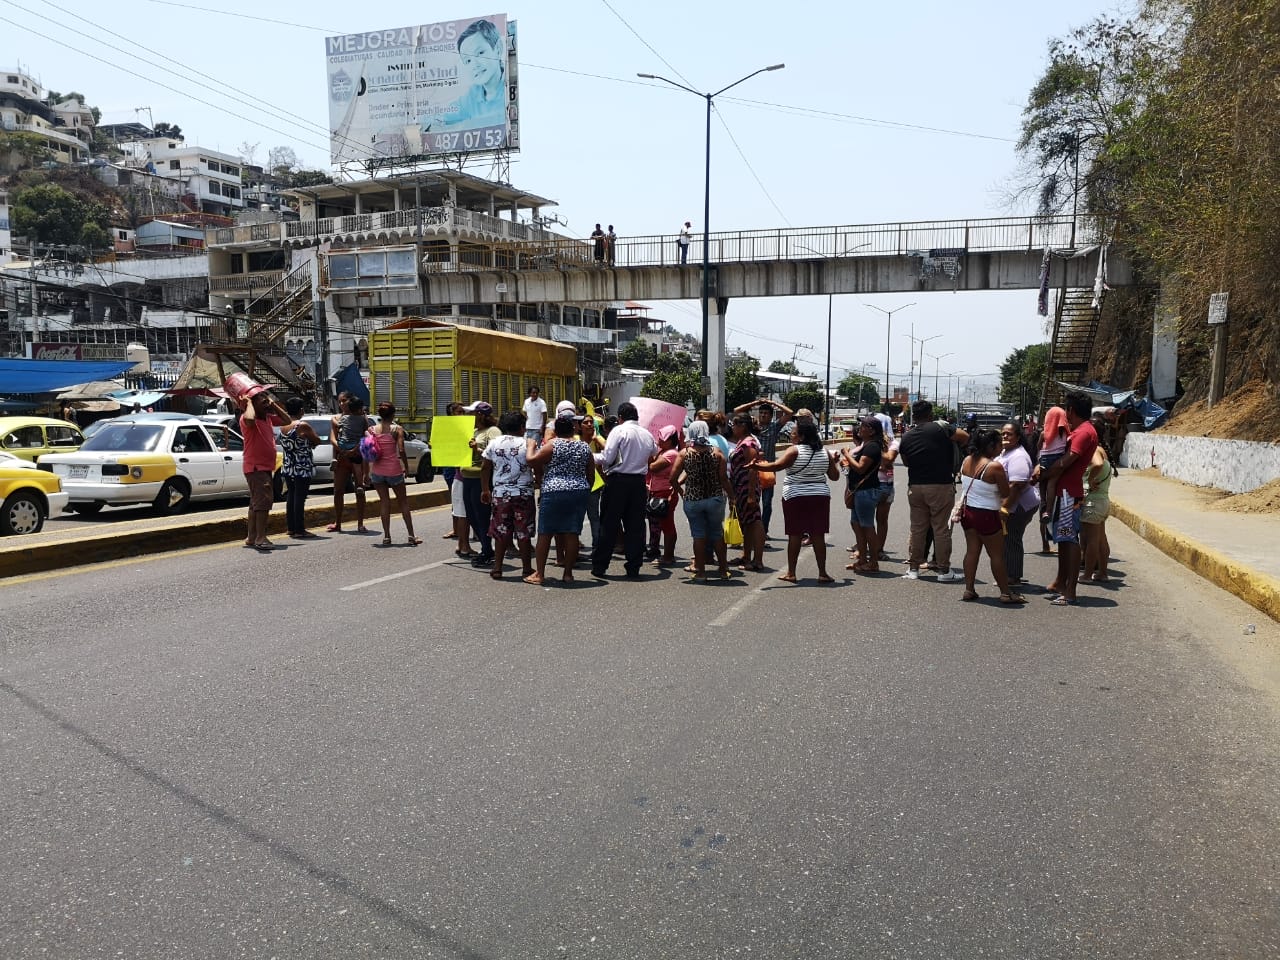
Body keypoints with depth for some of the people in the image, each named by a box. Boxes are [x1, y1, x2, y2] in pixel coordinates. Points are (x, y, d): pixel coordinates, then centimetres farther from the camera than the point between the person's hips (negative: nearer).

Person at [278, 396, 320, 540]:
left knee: (290, 496, 13)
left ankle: (291, 528, 18)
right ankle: (299, 530, -2)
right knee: (300, 498, -4)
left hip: (287, 468, 7)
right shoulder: (303, 426, -15)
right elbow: (317, 441, -7)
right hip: (302, 469, -7)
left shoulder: (283, 426, 6)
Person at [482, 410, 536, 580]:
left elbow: (485, 468, 8)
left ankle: (497, 568, 11)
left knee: (501, 532, 9)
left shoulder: (494, 444, 4)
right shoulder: (527, 444, -4)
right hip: (524, 494, -2)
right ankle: (527, 569, 11)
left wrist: (485, 489, 16)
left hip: (500, 494, 2)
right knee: (523, 533, 5)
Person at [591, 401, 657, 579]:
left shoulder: (619, 430, -7)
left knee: (609, 525, 3)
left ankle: (599, 566, 8)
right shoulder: (648, 435, 10)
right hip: (639, 482, 4)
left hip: (618, 481, -4)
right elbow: (654, 454, 17)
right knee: (636, 526, 8)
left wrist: (592, 457, 4)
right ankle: (634, 567, 10)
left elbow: (607, 458, -13)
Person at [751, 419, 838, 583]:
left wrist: (757, 466, -22)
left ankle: (791, 573, 7)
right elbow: (834, 476, 8)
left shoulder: (795, 450, -9)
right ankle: (822, 573, 6)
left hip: (796, 497, -4)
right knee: (818, 535, 5)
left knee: (794, 534, 2)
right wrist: (833, 462, 26)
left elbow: (777, 465, -23)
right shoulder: (824, 452, 5)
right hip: (820, 496, 4)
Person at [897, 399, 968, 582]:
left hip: (915, 486, 4)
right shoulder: (940, 429, -8)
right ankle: (944, 570, 6)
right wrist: (954, 444, 17)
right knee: (941, 528, 1)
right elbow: (965, 437, -1)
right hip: (941, 486, -4)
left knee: (917, 528, 11)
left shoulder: (906, 438, 5)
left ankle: (913, 568, 16)